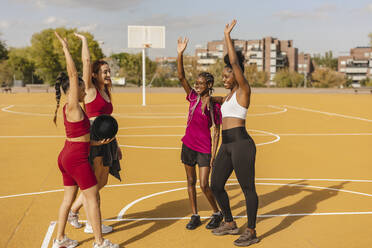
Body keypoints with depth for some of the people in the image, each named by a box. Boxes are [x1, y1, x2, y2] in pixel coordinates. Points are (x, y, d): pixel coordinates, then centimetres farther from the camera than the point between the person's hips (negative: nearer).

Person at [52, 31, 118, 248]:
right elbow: (73, 74, -20)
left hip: (67, 156, 9)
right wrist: (66, 48, -17)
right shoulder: (73, 107, -14)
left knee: (69, 197, 16)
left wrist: (98, 142, 15)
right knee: (92, 197, -1)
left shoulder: (71, 109, 12)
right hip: (77, 158, -9)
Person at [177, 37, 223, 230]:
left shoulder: (215, 106, -6)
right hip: (188, 145, 4)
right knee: (190, 181, 10)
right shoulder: (193, 97, 1)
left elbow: (216, 133, -4)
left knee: (204, 185, -5)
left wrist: (213, 155, -9)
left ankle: (217, 214, 18)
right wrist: (180, 54, -20)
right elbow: (181, 77, -9)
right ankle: (195, 216, 22)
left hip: (205, 148, -4)